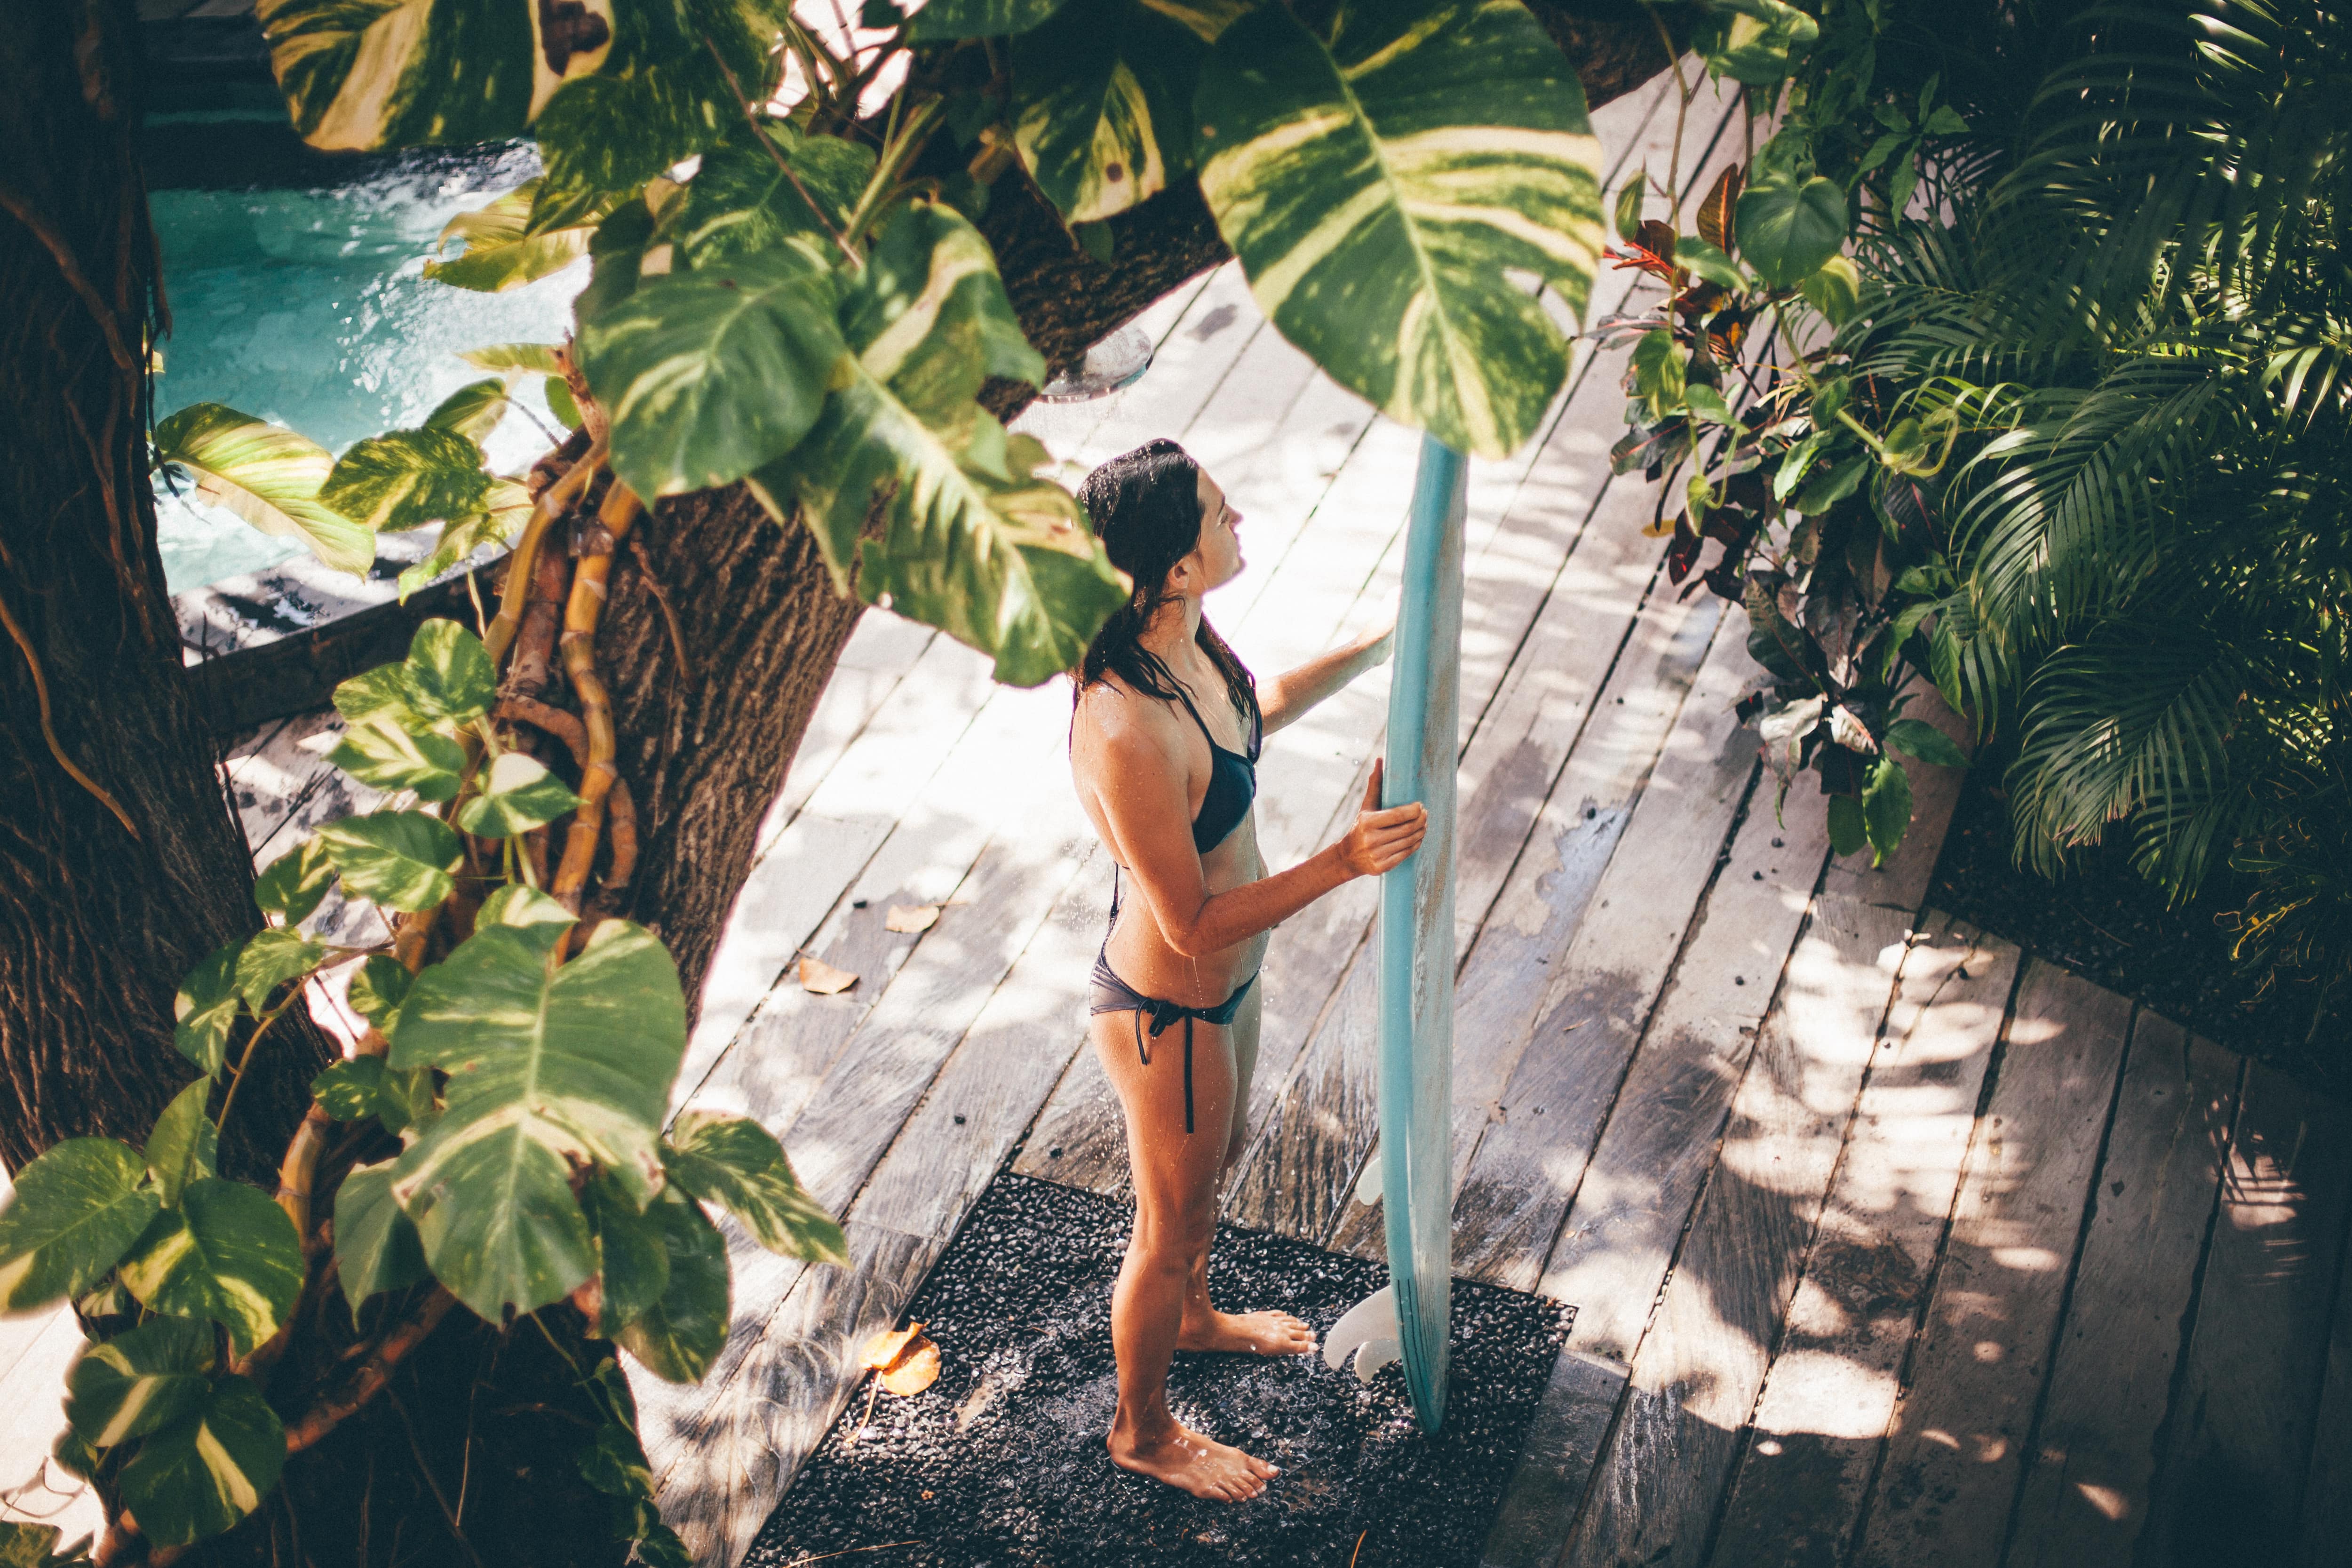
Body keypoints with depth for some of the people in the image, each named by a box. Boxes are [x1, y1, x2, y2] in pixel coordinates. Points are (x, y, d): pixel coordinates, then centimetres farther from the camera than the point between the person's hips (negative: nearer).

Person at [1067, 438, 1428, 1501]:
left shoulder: (1185, 641, -12)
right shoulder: (1126, 733, -40)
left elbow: (1249, 716, 12)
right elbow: (1193, 924, -31)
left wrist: (1378, 648, 12)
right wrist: (1343, 862, -37)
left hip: (1228, 978, 9)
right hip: (1169, 1013, -9)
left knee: (1216, 1162, 34)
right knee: (1170, 1230, 17)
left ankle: (1192, 1317, 64)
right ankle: (1143, 1431, 44)